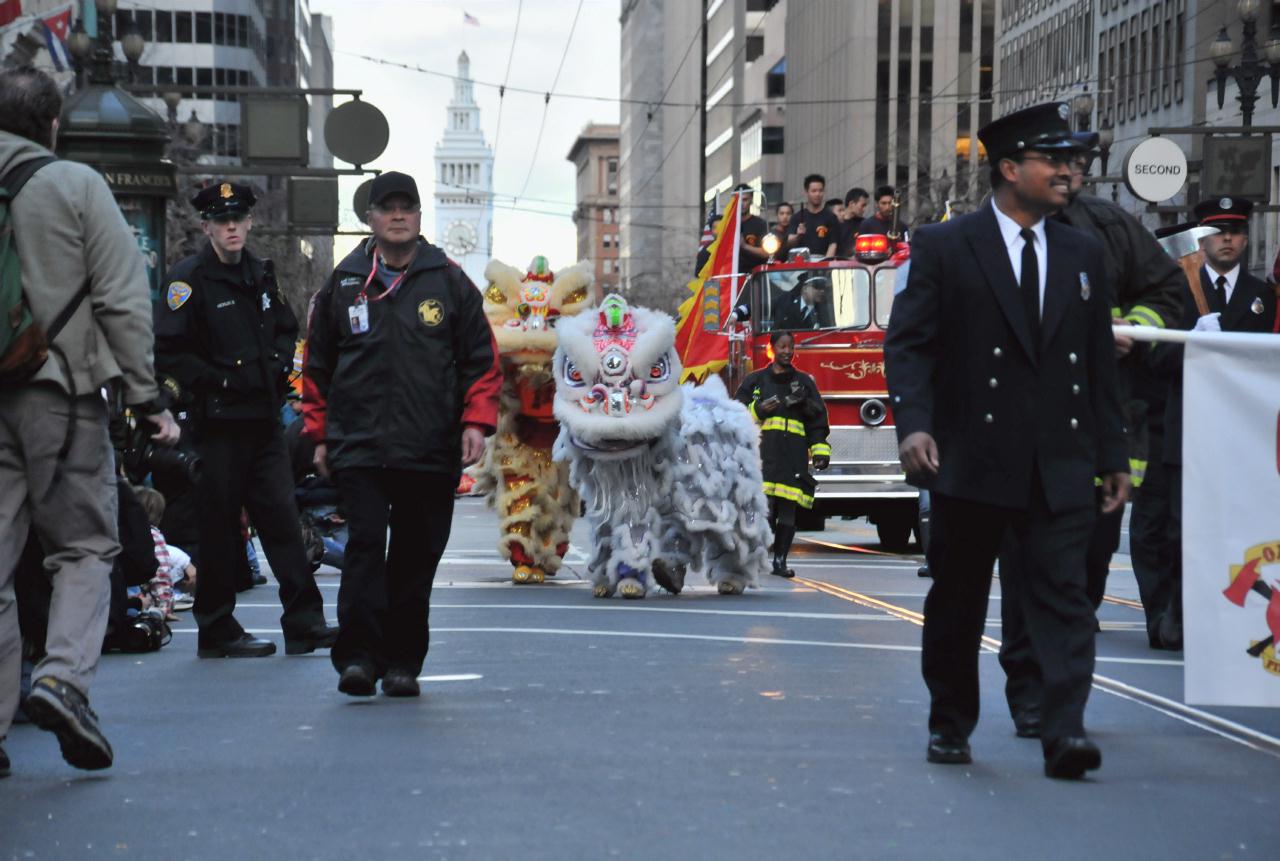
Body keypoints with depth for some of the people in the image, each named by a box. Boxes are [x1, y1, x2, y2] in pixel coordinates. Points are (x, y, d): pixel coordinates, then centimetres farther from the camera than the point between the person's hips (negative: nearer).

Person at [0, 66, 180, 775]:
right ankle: (63, 677, -14)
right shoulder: (75, 185, -1)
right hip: (60, 393, -3)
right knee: (85, 545, 7)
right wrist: (147, 397, -2)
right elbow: (123, 299, -5)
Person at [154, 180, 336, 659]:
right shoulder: (189, 278, -8)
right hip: (219, 420, -6)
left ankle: (304, 622, 6)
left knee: (282, 517, 4)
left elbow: (286, 328, 27)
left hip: (264, 417, 6)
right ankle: (217, 631, 10)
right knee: (220, 525, 0)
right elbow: (167, 350, -13)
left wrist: (280, 365, 9)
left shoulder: (261, 273, 14)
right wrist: (216, 381, -14)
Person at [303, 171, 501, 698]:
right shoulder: (343, 284, 9)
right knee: (365, 544, -13)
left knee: (417, 557, 5)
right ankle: (357, 654, -13)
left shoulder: (449, 283, 8)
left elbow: (482, 359, 9)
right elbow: (317, 365, 15)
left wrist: (476, 422, -3)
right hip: (359, 449, 0)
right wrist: (320, 434, 10)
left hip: (431, 452, 1)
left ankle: (402, 662, 14)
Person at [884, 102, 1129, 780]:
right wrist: (913, 423, -19)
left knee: (1062, 596, -8)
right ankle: (950, 725, 25)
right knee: (956, 603, 10)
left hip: (1060, 467, 2)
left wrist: (1112, 456, 12)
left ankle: (1064, 732, -11)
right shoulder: (943, 247, 0)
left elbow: (1100, 363, 15)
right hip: (971, 462, -2)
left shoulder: (1081, 254, 12)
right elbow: (907, 343, -5)